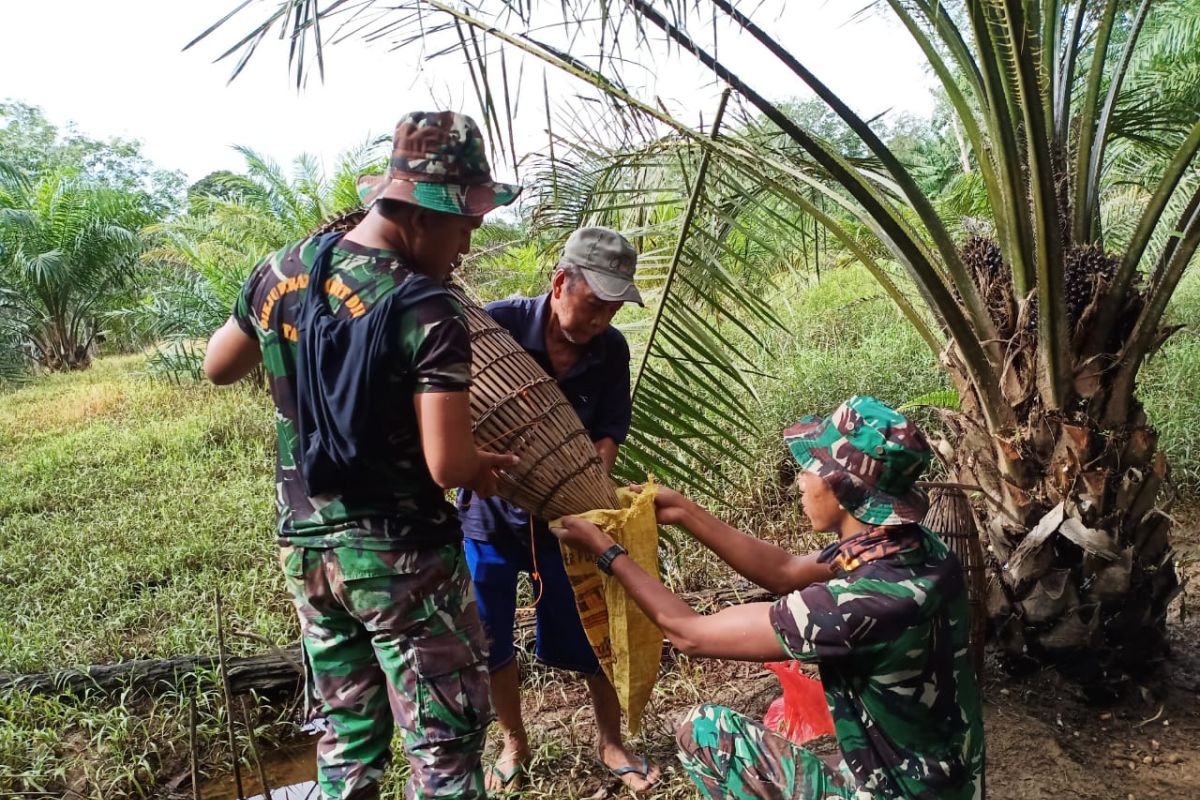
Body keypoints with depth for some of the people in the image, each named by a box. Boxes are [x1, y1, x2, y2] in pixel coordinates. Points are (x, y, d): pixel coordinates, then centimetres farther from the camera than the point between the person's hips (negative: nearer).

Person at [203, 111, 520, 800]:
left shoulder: (280, 272, -1)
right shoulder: (426, 310, -21)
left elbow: (218, 367, 16)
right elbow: (448, 466, -26)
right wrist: (482, 467, -5)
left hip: (306, 546, 7)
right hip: (402, 558, -7)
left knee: (348, 732, 23)